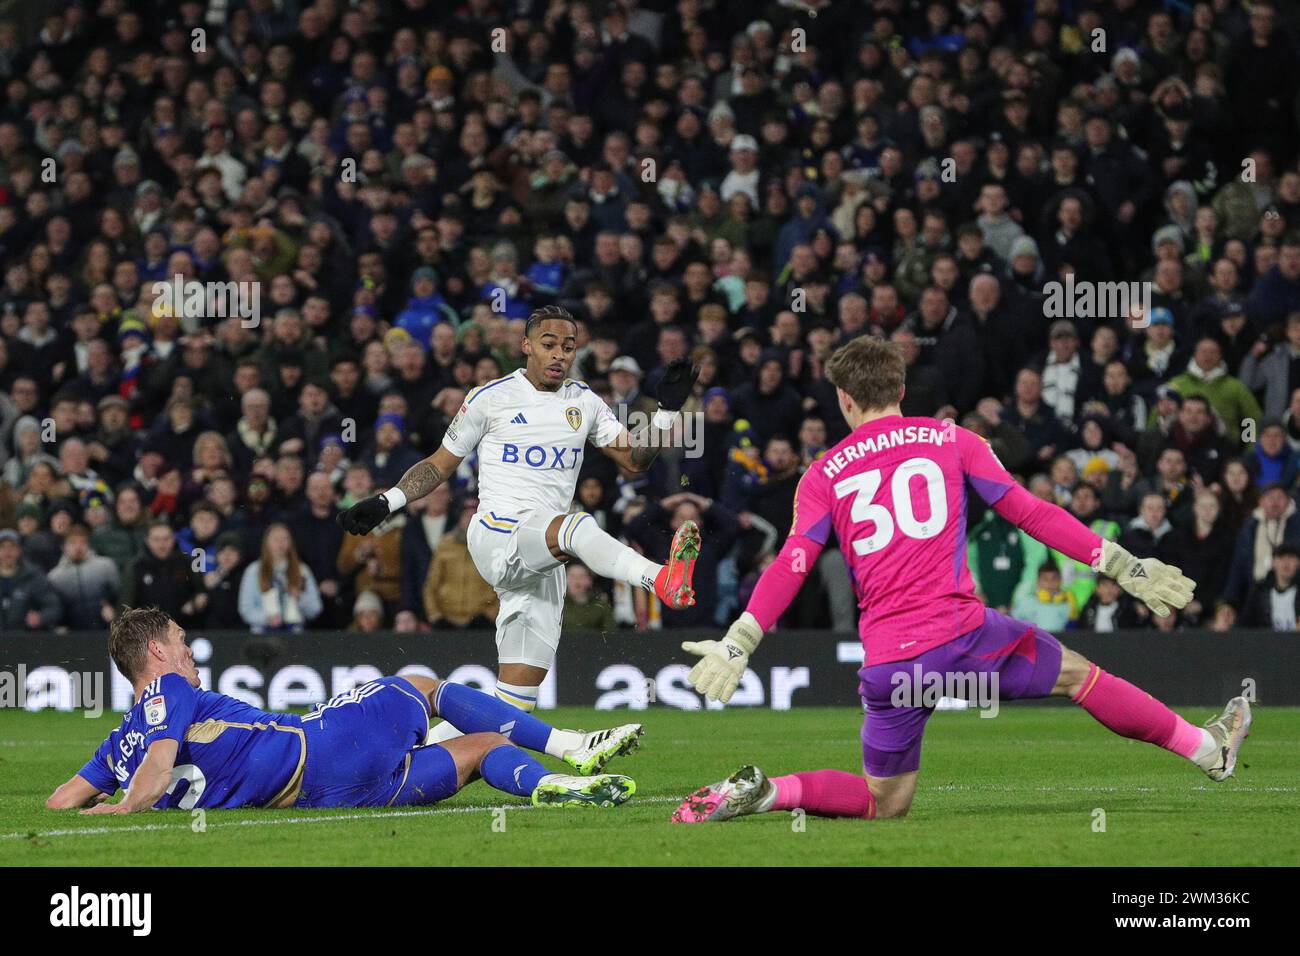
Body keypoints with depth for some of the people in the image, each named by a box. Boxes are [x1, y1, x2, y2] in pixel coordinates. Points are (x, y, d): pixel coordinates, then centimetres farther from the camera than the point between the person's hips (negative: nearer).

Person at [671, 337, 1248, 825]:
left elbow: (789, 569, -1)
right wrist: (1123, 566, 9)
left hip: (887, 661, 2)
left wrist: (737, 645, -5)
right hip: (960, 631, -2)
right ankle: (1209, 750, 26)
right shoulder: (951, 441, 8)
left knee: (885, 803, 14)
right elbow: (1028, 513, 6)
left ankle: (761, 792, -6)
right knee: (1078, 675, 19)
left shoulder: (823, 476, 10)